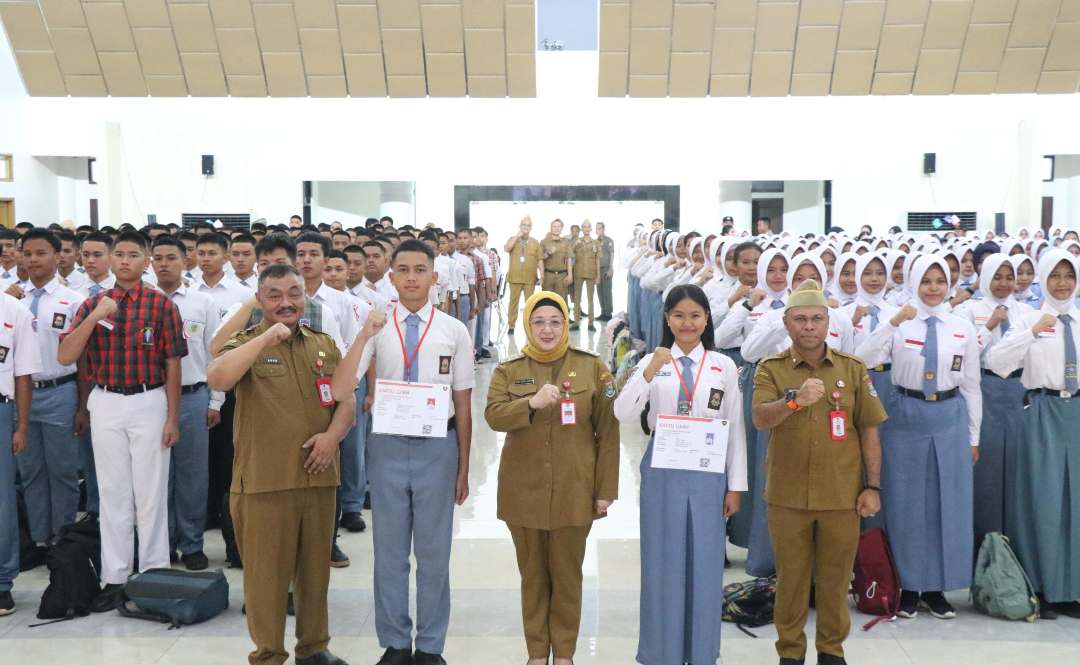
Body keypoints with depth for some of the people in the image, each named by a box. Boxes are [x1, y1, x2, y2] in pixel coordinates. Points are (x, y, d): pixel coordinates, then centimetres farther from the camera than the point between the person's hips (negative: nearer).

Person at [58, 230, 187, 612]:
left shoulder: (161, 305, -3)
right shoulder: (93, 304, 6)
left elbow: (172, 365, -2)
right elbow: (65, 357, -4)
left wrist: (173, 419, -5)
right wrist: (95, 317, -17)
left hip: (149, 402, -3)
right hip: (105, 404, 3)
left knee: (150, 492, 4)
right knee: (112, 492, 9)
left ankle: (153, 575, 16)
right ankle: (114, 578, 17)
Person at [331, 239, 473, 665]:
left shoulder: (454, 331, -2)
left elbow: (463, 404, 3)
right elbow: (340, 391, -14)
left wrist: (463, 468, 6)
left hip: (437, 447, 0)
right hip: (388, 446, 1)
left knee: (433, 552, 11)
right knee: (389, 551, 13)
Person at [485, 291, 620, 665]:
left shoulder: (592, 368, -1)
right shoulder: (508, 371, 4)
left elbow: (608, 432, -1)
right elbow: (493, 416, -13)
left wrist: (606, 489, -4)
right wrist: (532, 403, -30)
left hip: (573, 491, -1)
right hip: (523, 492, 1)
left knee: (567, 575, 9)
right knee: (533, 575, 11)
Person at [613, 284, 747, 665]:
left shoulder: (724, 366, 4)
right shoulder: (652, 361, 2)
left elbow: (735, 429, 5)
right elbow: (624, 415, -9)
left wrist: (735, 486, 2)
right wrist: (649, 373, -22)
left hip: (707, 475, 1)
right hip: (662, 472, 0)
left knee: (704, 563, 7)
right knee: (662, 562, 6)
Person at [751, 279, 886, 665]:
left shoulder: (853, 369, 3)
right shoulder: (770, 369, -2)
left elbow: (868, 430, 5)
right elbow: (760, 419, -18)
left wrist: (873, 486, 1)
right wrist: (794, 400, -37)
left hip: (842, 495, 1)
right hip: (787, 495, -1)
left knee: (835, 578, 12)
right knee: (791, 578, 10)